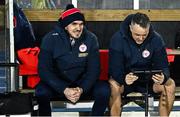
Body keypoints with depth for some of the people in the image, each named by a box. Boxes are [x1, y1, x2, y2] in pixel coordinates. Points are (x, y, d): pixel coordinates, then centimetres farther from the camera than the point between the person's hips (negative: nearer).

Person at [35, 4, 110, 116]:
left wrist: (81, 89, -25)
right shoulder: (50, 39, -13)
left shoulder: (91, 39, -10)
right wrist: (64, 90, -27)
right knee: (41, 92, -31)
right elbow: (44, 70, -15)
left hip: (83, 85, 1)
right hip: (58, 84, -1)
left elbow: (94, 69, -8)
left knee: (104, 90, -26)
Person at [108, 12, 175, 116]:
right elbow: (115, 68, -19)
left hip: (148, 79, 2)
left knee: (170, 84, -22)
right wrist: (123, 79, -43)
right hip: (124, 78, -2)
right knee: (113, 86, -34)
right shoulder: (118, 39, -17)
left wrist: (163, 77, -34)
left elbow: (162, 66, -9)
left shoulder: (156, 39, -11)